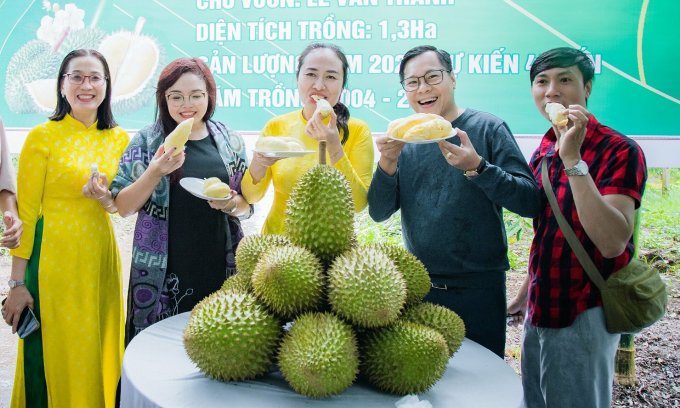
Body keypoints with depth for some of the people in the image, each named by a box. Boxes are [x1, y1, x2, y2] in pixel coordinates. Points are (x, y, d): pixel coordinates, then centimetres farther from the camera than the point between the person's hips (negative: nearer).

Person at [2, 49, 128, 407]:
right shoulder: (42, 136, -6)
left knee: (100, 356, 12)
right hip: (53, 260, -4)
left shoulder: (119, 139, 7)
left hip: (101, 257, 4)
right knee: (54, 356, 4)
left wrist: (107, 200, -8)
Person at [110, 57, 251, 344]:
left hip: (220, 269, 2)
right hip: (163, 271, -1)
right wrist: (155, 172, -17)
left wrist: (230, 203, -13)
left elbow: (246, 206, 9)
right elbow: (123, 207, -2)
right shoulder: (147, 141, 0)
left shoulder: (230, 141, 5)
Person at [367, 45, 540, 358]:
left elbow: (530, 202, -13)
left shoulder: (488, 128, -6)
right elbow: (378, 212, -2)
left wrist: (476, 167, -27)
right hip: (418, 286, 3)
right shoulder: (405, 140, 4)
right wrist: (388, 163, -18)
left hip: (477, 287, -3)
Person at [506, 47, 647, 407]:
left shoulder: (619, 150, -15)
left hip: (584, 314, -7)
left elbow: (612, 243, -28)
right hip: (541, 309, 7)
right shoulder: (544, 150, 6)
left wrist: (573, 159, -30)